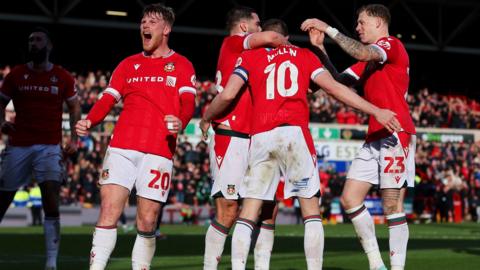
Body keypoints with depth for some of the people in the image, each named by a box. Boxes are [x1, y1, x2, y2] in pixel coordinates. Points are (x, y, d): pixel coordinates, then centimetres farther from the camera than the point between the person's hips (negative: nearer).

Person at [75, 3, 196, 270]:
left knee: (147, 223, -3)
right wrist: (89, 121, -8)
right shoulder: (128, 65, 20)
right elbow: (107, 99, 12)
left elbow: (188, 103, -2)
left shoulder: (182, 66, 11)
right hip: (121, 147, 2)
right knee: (108, 212, -10)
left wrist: (180, 122, -25)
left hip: (159, 151, -2)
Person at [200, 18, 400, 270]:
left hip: (260, 137, 1)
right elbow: (334, 88, 7)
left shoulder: (250, 57, 15)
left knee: (248, 213, 6)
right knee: (311, 211, 6)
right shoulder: (304, 55, 17)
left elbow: (227, 95, 4)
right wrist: (376, 111, 8)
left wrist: (206, 119, 22)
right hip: (295, 133, -1)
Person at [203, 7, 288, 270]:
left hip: (251, 142, 9)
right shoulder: (232, 43, -3)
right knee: (228, 211, -8)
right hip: (231, 140, -9)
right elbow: (270, 37, -19)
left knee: (268, 206, 5)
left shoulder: (248, 55, 21)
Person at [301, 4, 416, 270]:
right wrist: (320, 48, 9)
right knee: (349, 198, 3)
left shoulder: (392, 44, -4)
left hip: (396, 135, -9)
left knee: (392, 206, -9)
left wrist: (329, 29, -19)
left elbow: (362, 53, -24)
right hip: (374, 138, 9)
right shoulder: (369, 59, 23)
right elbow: (339, 80, 18)